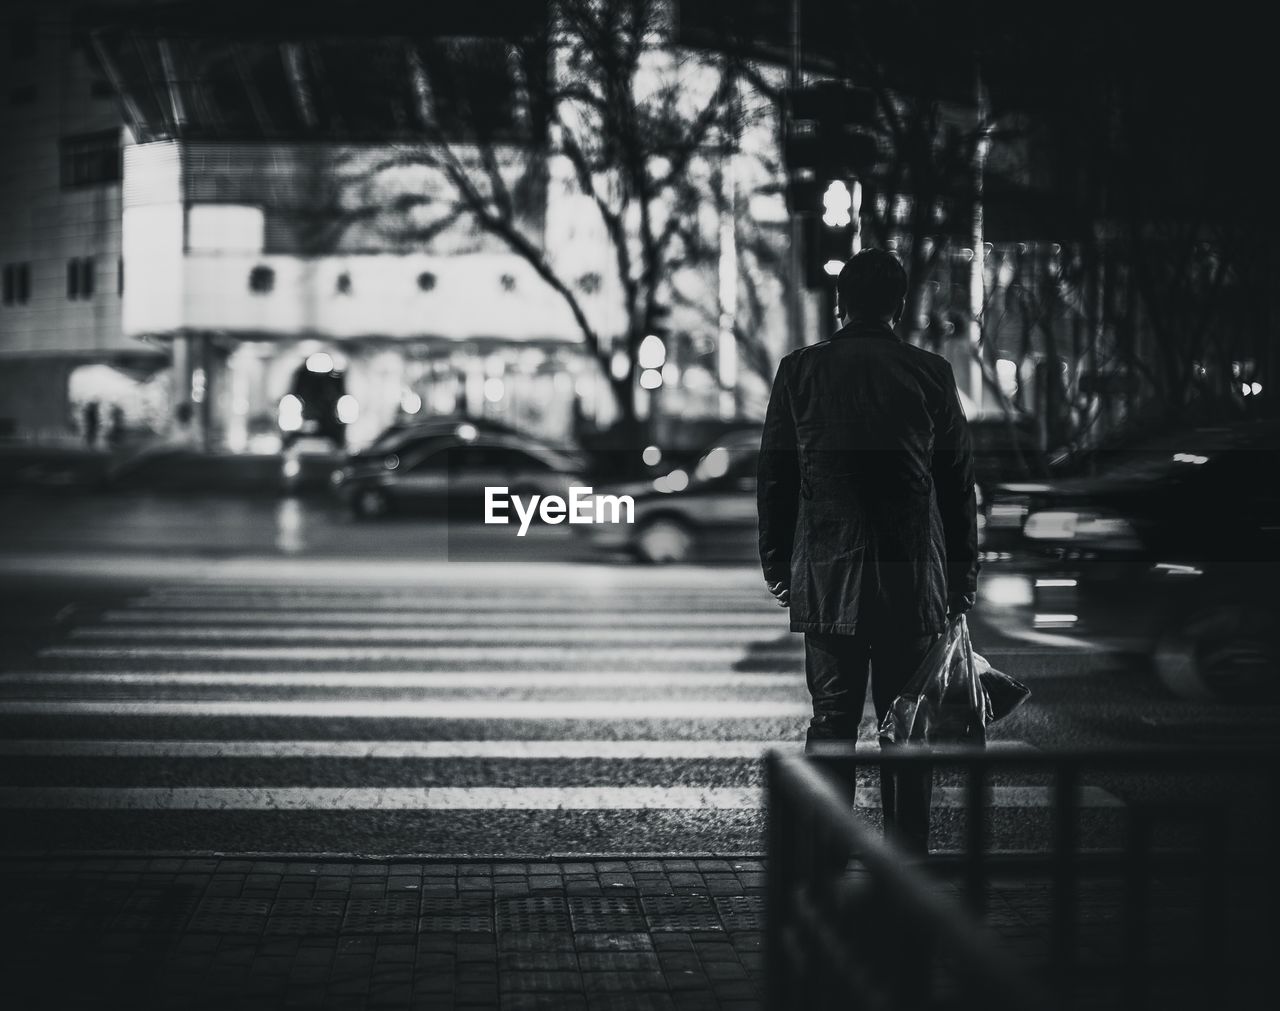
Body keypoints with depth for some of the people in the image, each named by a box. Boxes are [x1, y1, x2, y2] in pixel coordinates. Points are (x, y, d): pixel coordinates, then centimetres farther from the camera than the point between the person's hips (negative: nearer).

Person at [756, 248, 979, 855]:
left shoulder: (800, 371, 2)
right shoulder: (929, 373, 0)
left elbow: (774, 475, 4)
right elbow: (958, 480, 3)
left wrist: (777, 563, 13)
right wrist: (963, 572, 11)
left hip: (827, 576, 1)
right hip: (912, 577, -1)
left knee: (831, 719, 6)